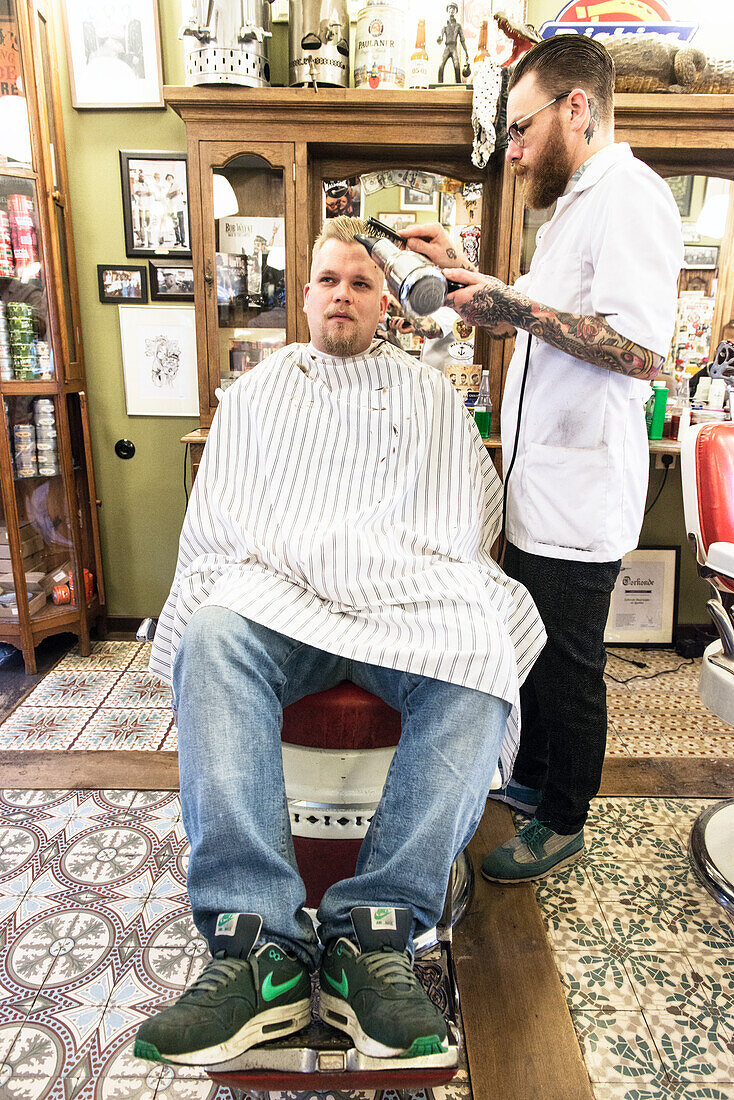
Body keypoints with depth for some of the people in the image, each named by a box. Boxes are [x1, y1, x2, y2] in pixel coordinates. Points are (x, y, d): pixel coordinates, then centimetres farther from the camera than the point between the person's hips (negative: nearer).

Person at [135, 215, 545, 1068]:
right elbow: (218, 518, 16)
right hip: (274, 598, 0)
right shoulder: (259, 390, 24)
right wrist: (252, 573, -5)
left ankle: (374, 928, -29)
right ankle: (255, 940, -34)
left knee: (478, 662, -32)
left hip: (407, 603, 1)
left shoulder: (427, 394, 23)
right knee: (212, 640, -34)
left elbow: (474, 512, 15)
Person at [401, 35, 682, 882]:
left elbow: (643, 349, -25)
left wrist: (515, 306, -21)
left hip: (579, 500, -10)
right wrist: (458, 268, 19)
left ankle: (562, 824, 25)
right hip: (540, 489, 10)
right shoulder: (579, 203, 20)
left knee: (567, 666, 5)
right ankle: (530, 777, 40)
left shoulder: (628, 194, -13)